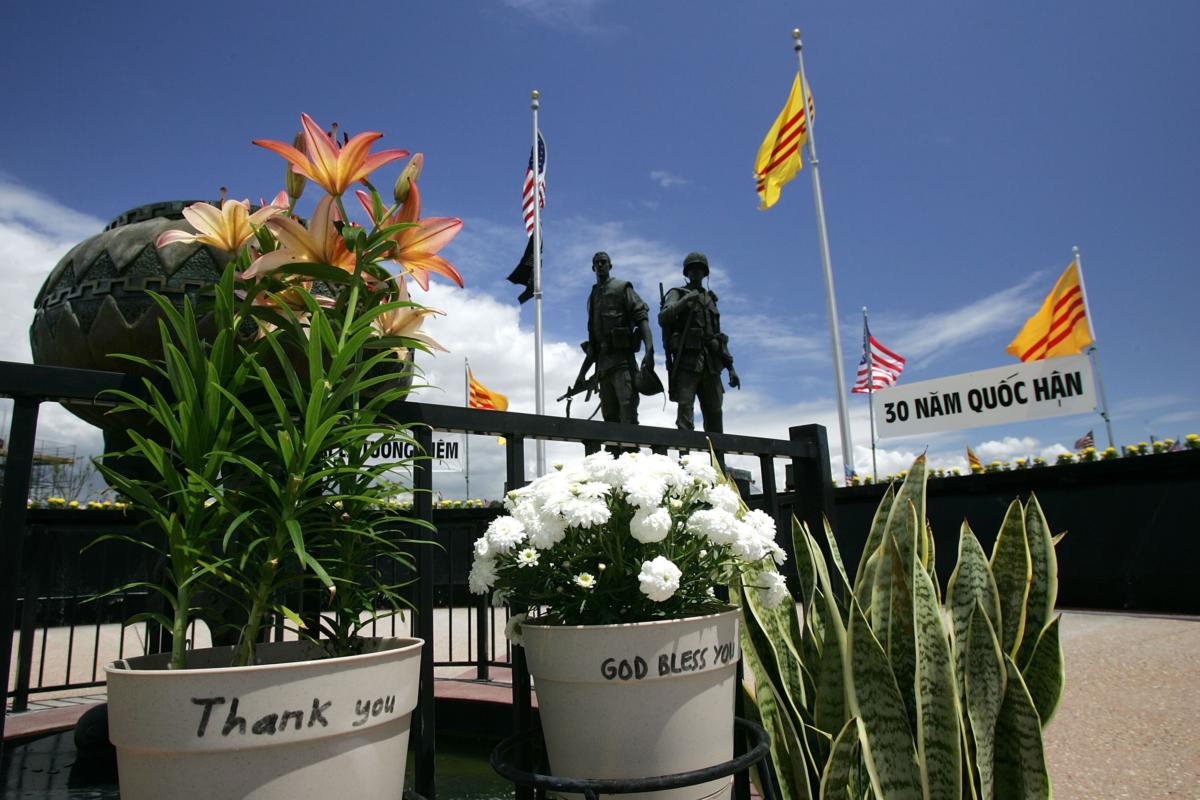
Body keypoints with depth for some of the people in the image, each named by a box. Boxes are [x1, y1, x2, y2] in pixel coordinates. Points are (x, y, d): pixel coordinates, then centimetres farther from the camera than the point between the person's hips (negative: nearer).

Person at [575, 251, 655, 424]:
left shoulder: (622, 288, 6)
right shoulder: (592, 298, 24)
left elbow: (642, 317, -7)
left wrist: (649, 350, -24)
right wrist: (582, 373, 21)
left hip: (622, 359, -6)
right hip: (603, 364, 7)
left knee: (628, 415, -17)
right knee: (610, 418, 3)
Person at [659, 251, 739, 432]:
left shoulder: (710, 299, 24)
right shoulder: (677, 294, 10)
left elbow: (718, 337, 22)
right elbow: (663, 318, -10)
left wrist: (731, 367, 14)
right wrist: (685, 300, -23)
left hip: (710, 363, 5)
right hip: (687, 360, -5)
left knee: (714, 412, 2)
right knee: (685, 407, -15)